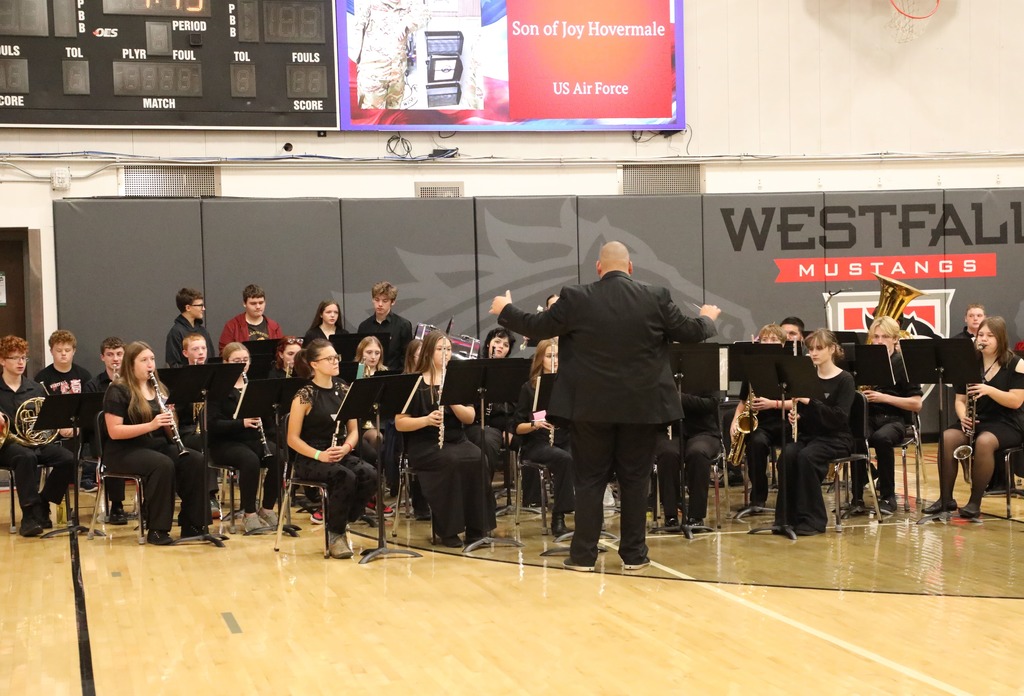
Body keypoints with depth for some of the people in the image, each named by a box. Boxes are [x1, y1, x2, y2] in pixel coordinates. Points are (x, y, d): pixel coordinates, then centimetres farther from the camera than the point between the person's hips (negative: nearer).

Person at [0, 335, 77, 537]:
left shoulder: (36, 389, 14)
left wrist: (62, 429, -7)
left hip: (37, 441, 4)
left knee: (68, 459, -23)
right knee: (26, 457, -39)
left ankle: (42, 506, -6)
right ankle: (29, 514, -33)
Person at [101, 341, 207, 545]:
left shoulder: (159, 389, 14)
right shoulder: (118, 391, -6)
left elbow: (168, 433, 13)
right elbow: (114, 431, -16)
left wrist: (169, 423, -11)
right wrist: (151, 425, -25)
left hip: (158, 446, 6)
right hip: (125, 451, -6)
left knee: (196, 461, -20)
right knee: (163, 465, -35)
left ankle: (191, 524, -13)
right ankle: (156, 530, -25)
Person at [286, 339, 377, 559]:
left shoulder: (343, 389, 7)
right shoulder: (305, 395, -10)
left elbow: (353, 430, 9)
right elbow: (293, 439, -9)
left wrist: (345, 447, -12)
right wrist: (319, 455, -21)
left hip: (341, 456, 5)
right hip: (310, 460, -5)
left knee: (369, 475, -25)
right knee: (345, 477, -34)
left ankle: (341, 522, -4)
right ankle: (334, 534, -13)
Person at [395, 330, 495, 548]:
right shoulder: (414, 383, 0)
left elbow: (470, 418, 2)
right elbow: (399, 423, -5)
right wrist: (427, 419, -21)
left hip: (456, 441, 4)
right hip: (424, 445, -4)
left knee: (478, 460, -28)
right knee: (452, 461, -35)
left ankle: (475, 528, -21)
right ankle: (447, 529, -22)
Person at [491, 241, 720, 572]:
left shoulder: (575, 299, -6)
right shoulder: (656, 299, -4)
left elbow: (536, 327, 3)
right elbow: (691, 331, 5)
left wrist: (505, 310, 21)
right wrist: (708, 318, 28)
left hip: (590, 406, 0)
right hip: (641, 405, 1)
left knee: (589, 479, 7)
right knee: (635, 479, 9)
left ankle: (583, 554, 9)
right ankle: (634, 554, 12)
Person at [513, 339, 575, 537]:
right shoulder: (529, 388, 2)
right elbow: (518, 427, 0)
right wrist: (535, 424, -18)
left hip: (565, 441, 3)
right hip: (536, 444, -3)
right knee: (564, 459, -34)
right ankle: (558, 518, -28)